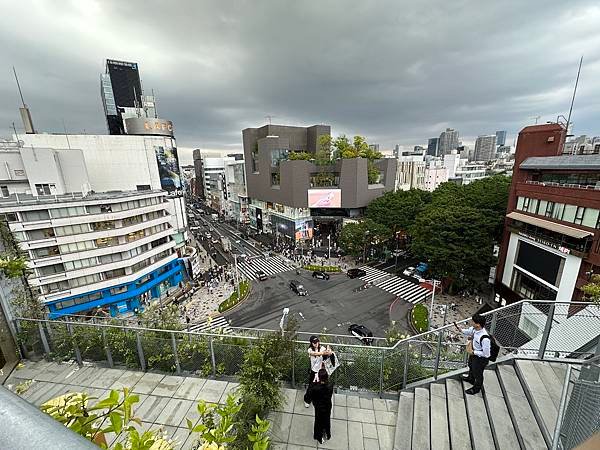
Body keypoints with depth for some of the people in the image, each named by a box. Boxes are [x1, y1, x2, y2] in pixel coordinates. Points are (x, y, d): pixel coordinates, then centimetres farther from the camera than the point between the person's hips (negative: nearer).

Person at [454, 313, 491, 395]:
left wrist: (473, 352, -23)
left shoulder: (485, 339, -42)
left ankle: (476, 388, 50)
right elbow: (469, 331, 3)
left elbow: (486, 354, -31)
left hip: (481, 359, -8)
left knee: (477, 373, 21)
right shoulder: (474, 329, -20)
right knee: (471, 366, 35)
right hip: (474, 353, 8)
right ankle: (470, 378, 65)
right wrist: (460, 330, -14)